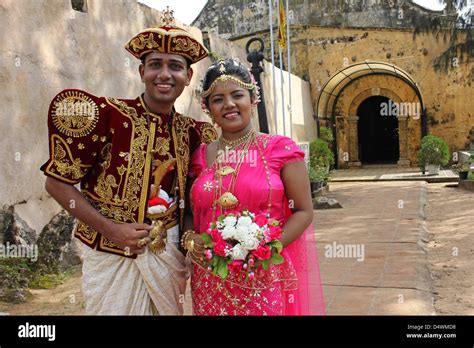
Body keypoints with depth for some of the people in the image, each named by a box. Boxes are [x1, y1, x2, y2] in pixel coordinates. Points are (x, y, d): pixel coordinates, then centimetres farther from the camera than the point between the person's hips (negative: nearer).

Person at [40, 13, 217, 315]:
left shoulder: (189, 130, 0)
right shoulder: (107, 114, -14)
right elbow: (58, 182, -10)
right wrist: (110, 229, -17)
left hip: (168, 254, 4)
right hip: (111, 254, -4)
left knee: (170, 310, 18)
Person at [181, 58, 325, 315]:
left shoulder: (280, 149, -4)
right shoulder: (200, 156, 5)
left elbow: (303, 211, -5)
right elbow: (190, 212, 13)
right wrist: (189, 240, -7)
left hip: (266, 280, -3)